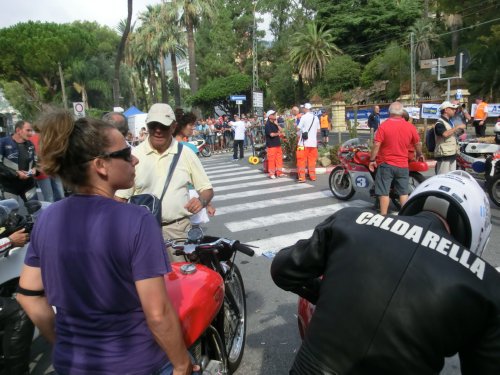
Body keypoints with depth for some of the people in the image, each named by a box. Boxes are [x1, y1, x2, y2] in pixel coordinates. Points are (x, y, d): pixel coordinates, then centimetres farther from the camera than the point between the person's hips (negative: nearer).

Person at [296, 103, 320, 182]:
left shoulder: (303, 117, -10)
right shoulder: (316, 118, 7)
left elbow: (298, 128, -9)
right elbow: (318, 130, 12)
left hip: (304, 142, -5)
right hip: (313, 142, 5)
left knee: (302, 160, -1)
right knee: (312, 159, 13)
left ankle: (302, 177, -3)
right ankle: (312, 176, 17)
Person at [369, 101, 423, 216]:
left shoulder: (383, 126, -11)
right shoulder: (410, 127, 0)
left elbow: (377, 145, -15)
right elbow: (418, 144, 13)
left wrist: (372, 160, -5)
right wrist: (419, 155, 31)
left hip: (386, 164, -3)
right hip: (403, 165, 3)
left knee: (384, 192, 3)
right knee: (404, 192, 14)